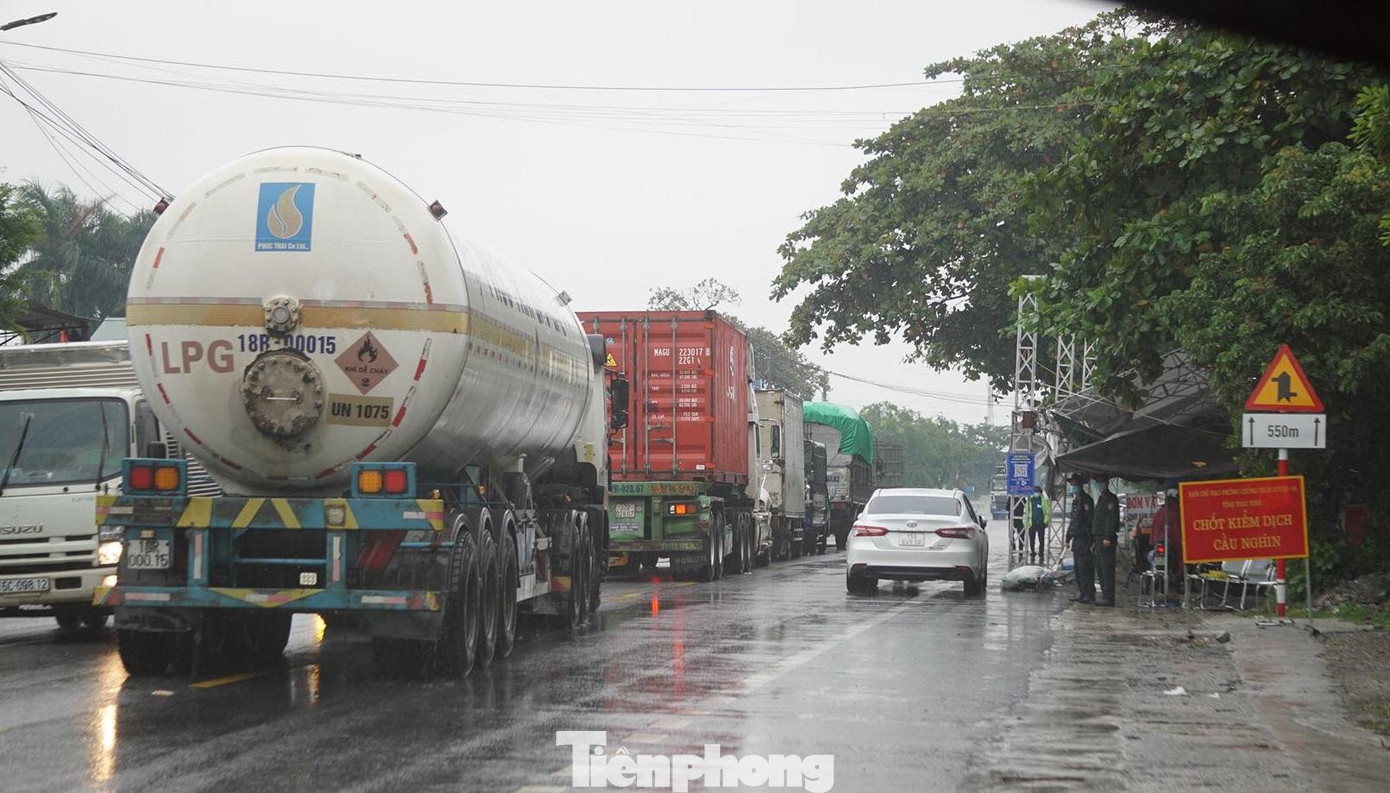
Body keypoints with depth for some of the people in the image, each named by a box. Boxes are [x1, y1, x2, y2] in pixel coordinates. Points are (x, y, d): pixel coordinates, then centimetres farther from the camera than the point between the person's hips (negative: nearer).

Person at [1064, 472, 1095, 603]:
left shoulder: (1085, 499, -10)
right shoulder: (1075, 500, 20)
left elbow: (1090, 519, -16)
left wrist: (1089, 539, -21)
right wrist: (1068, 538, 23)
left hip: (1083, 537, -10)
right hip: (1077, 538, 10)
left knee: (1085, 567, -11)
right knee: (1078, 568, 10)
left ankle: (1089, 595, -11)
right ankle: (1082, 593, 14)